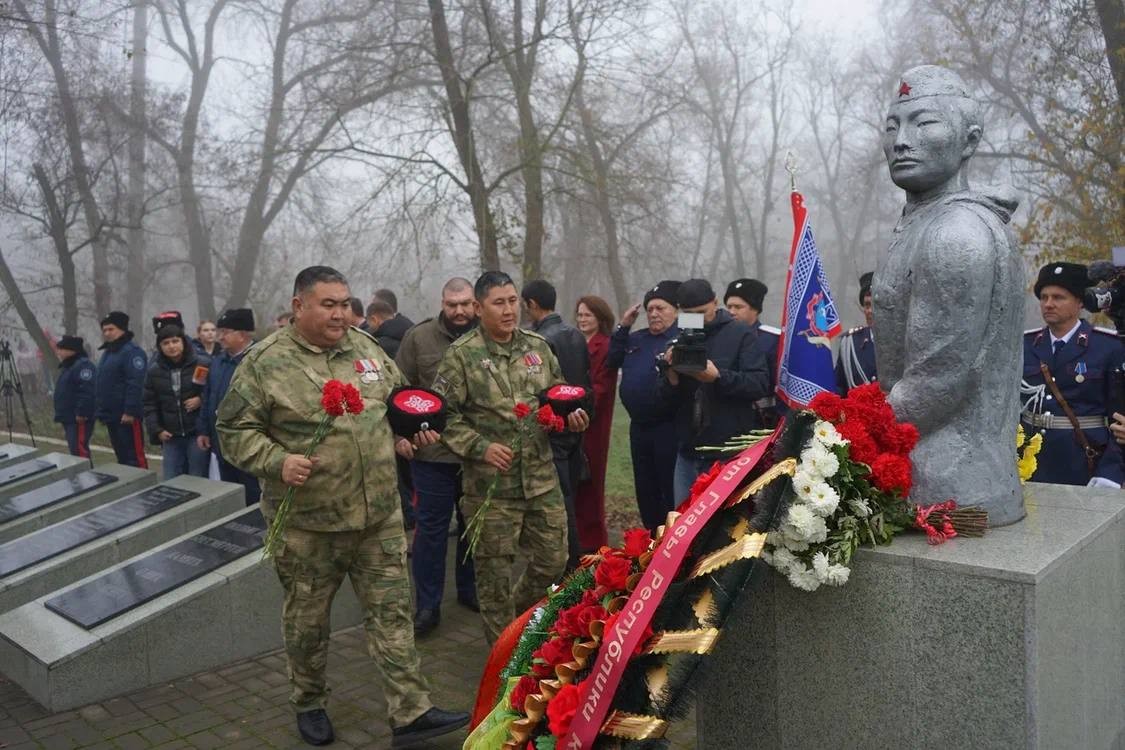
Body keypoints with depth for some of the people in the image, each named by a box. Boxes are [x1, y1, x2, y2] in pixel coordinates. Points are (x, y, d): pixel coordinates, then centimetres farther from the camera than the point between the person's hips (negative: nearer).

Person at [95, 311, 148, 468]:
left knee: (134, 456, -7)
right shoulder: (108, 352, 18)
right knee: (121, 455, 16)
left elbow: (135, 384, -22)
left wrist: (130, 411, -26)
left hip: (126, 416, -10)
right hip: (112, 415, 10)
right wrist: (101, 411, 19)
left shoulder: (131, 351, -14)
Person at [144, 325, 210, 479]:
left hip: (198, 433, -4)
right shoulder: (154, 370, 6)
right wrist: (156, 430, 2)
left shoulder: (203, 364, -7)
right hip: (170, 436, 4)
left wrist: (202, 400, -17)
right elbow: (149, 404, 11)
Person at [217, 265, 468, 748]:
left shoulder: (366, 348, 7)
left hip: (379, 515, 4)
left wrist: (413, 431, 2)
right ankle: (309, 704, 35)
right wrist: (277, 461, -20)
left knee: (392, 611, 6)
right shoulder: (265, 361, -9)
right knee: (307, 619, 13)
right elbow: (234, 429, -6)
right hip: (307, 522, -4)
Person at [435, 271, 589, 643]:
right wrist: (480, 447, -18)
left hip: (542, 479, 5)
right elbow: (443, 415, -8)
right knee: (495, 572, 7)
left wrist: (570, 415, -2)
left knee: (553, 560, 13)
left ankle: (517, 615, 41)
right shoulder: (461, 355, -7)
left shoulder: (538, 346, 8)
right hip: (490, 484, -5)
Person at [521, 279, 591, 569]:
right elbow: (587, 379, 12)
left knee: (560, 497, -1)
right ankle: (575, 559, 25)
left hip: (552, 428, -8)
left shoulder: (541, 340, -18)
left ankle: (570, 562, 5)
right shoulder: (577, 336, 7)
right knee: (570, 493, 16)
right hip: (576, 425, 8)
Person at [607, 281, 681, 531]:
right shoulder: (636, 339, 16)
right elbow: (612, 361, 11)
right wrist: (623, 327, 6)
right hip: (638, 426, 8)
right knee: (645, 490, 17)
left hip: (669, 427, -8)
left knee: (672, 491, 0)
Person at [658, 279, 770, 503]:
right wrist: (671, 378, -14)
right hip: (688, 453, 5)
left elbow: (760, 383, -12)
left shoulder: (741, 334, -2)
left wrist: (718, 377, -25)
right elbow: (666, 398, 7)